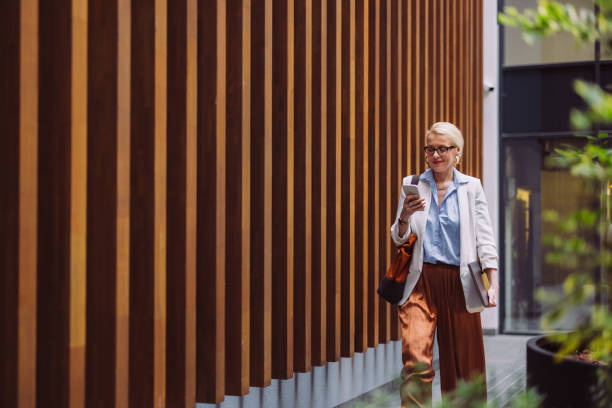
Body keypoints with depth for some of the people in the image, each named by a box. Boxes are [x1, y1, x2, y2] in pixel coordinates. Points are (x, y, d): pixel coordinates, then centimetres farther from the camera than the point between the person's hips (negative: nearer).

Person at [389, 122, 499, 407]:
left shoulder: (471, 187, 8)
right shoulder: (411, 184, 9)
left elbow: (485, 238, 5)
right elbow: (399, 239, 12)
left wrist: (493, 283, -5)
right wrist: (405, 216, -10)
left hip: (459, 283, 0)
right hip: (421, 280, 0)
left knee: (463, 362, 5)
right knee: (415, 359, -15)